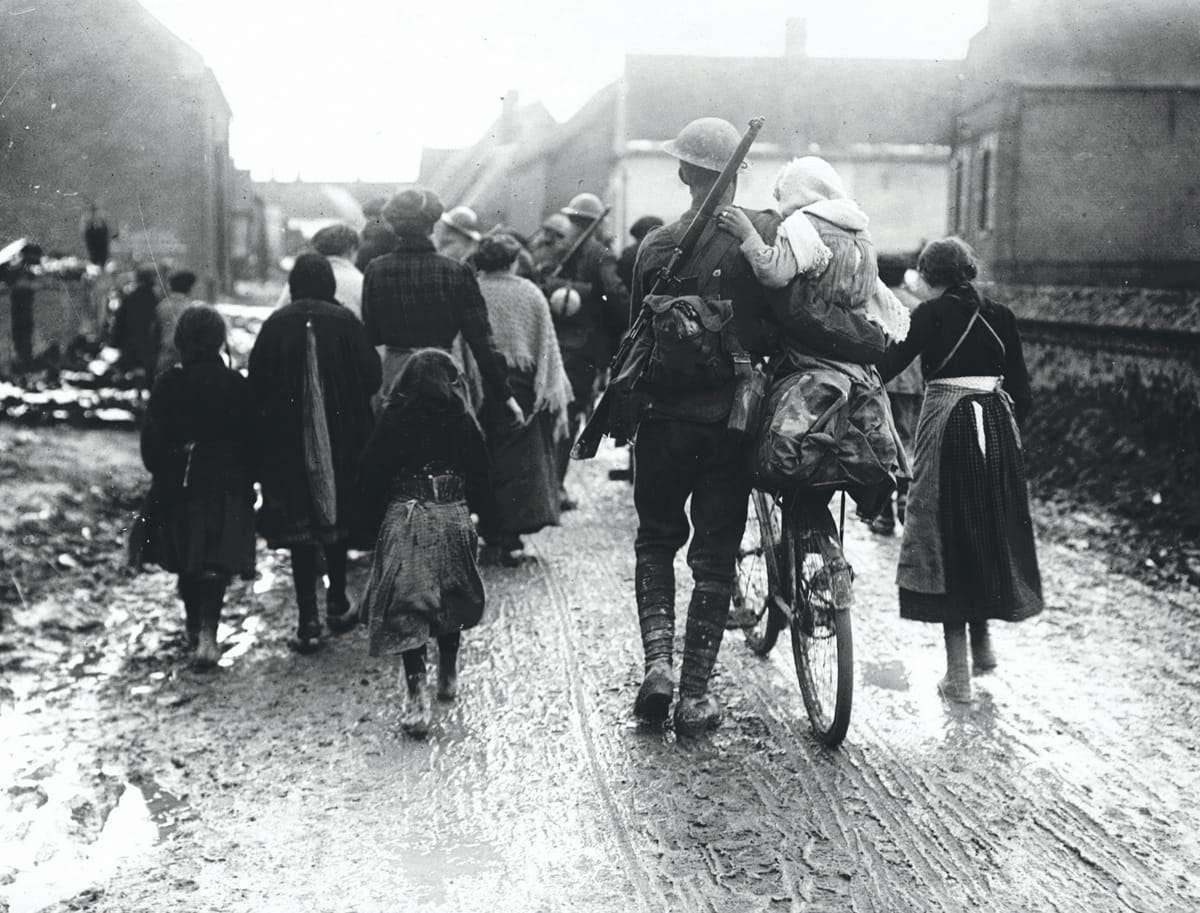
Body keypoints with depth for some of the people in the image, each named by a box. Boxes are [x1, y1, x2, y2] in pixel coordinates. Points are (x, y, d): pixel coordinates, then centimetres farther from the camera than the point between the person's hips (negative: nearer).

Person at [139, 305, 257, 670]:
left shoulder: (168, 384, -7)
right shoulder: (236, 385, -7)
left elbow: (152, 440, -6)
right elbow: (251, 439, -2)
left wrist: (161, 474, 8)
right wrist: (248, 478, 10)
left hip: (178, 485, 1)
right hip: (227, 487, -1)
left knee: (187, 561, 17)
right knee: (218, 562, 0)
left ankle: (195, 628, 30)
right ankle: (207, 631, -16)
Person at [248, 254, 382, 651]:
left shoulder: (275, 325, -5)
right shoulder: (345, 323, -8)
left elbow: (256, 383, -3)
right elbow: (372, 376, -7)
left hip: (288, 445, 0)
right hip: (342, 441, 0)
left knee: (300, 526, 3)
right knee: (339, 514, 17)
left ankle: (308, 620, 1)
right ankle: (337, 602, 25)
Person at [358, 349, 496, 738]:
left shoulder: (392, 421, 0)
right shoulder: (463, 422, 1)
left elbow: (371, 476, 1)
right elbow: (479, 477, 3)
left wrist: (380, 510, 14)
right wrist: (486, 516, 14)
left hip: (403, 519, -1)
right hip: (452, 518, 1)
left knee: (407, 605, -2)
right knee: (450, 598, 18)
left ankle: (417, 693, -12)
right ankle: (448, 675, 31)